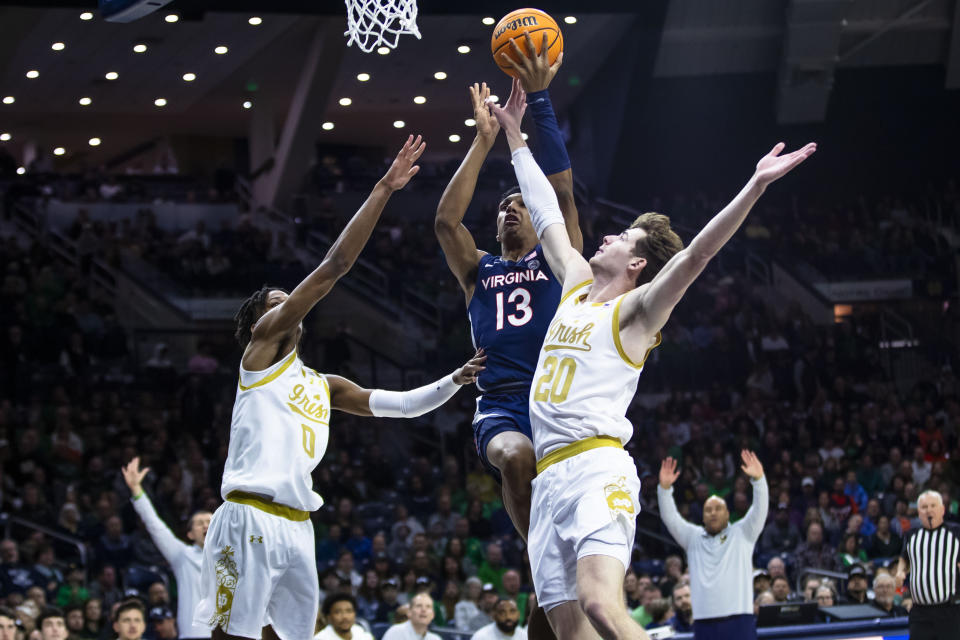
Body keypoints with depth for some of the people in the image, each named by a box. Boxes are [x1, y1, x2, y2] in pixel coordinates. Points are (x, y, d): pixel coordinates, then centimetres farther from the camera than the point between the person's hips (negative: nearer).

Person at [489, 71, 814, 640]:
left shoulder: (636, 309, 2)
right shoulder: (577, 285, 22)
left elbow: (695, 255, -13)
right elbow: (547, 215, 32)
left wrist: (755, 187, -24)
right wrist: (515, 135, 38)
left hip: (597, 467, -7)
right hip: (549, 478, 7)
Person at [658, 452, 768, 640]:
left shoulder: (741, 534, 12)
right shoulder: (693, 538, 18)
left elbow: (759, 511, -1)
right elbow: (670, 518, 8)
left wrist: (758, 479, -19)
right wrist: (665, 487, -9)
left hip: (738, 619, -3)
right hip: (704, 622, 3)